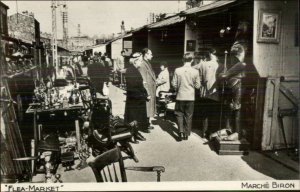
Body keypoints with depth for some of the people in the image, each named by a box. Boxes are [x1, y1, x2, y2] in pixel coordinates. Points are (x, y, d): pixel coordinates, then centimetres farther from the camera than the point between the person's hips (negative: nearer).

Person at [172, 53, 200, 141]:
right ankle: (186, 134, 19)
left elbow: (174, 84, -5)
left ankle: (181, 131, -2)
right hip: (190, 97, 1)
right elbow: (197, 85, -2)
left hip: (180, 96, 0)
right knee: (188, 116, 13)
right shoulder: (195, 71, -9)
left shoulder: (177, 70, -10)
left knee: (179, 114, 14)